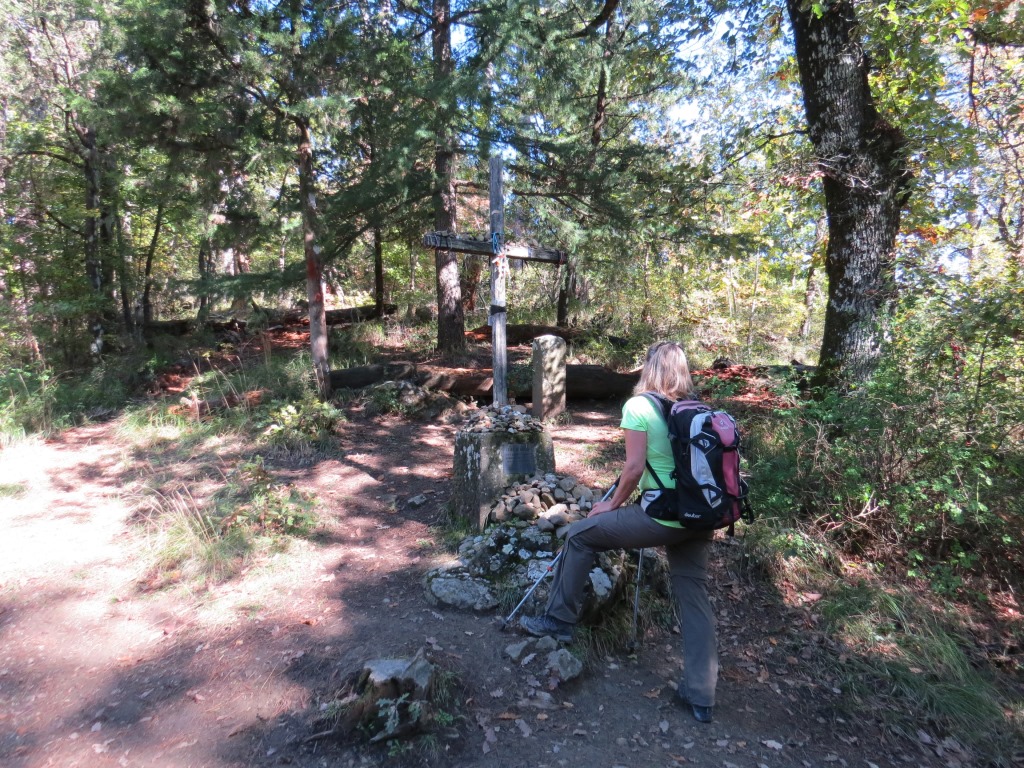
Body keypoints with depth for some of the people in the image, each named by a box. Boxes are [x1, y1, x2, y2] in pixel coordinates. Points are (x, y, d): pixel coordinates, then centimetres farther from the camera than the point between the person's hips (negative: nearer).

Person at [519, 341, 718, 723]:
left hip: (664, 516, -7)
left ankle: (559, 619, 21)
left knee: (580, 534, 10)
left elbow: (634, 468, -12)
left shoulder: (638, 406, -8)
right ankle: (701, 695, 21)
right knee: (693, 594, 15)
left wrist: (613, 504, 2)